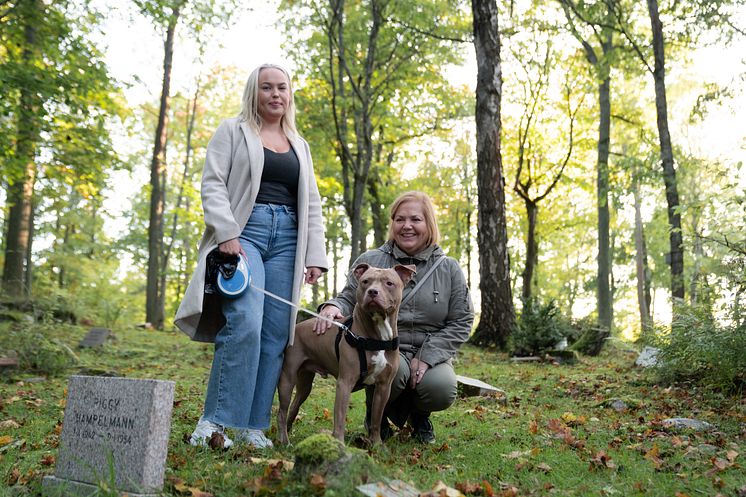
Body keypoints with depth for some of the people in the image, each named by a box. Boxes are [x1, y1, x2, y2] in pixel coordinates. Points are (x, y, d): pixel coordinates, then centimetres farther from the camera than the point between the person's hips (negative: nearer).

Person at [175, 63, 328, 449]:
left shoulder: (299, 146, 23)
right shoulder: (232, 131, 10)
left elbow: (311, 206, 21)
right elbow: (212, 184, -1)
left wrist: (316, 256, 10)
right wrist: (226, 233, -15)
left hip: (286, 240, 5)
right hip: (243, 232, -5)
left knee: (275, 335, -3)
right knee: (245, 323, -22)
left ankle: (253, 426, 5)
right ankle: (213, 421, -14)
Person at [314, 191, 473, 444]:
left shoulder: (449, 269, 5)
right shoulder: (369, 261, 5)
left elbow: (461, 322, 4)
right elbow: (349, 298, 10)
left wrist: (427, 357, -10)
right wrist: (333, 307, -17)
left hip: (428, 354, 2)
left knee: (442, 389, -29)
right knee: (394, 369, -36)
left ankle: (418, 414, 12)